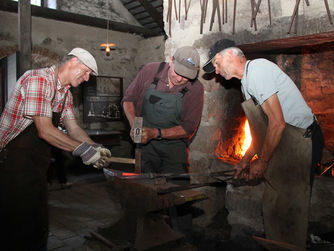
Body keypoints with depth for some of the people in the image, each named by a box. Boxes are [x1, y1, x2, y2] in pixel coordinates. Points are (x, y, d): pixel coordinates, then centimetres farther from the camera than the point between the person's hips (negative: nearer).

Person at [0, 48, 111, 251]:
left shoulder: (66, 93, 11)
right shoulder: (38, 80, -20)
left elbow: (73, 128, 8)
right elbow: (45, 131, -27)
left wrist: (96, 148, -7)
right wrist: (83, 150, -25)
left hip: (39, 164, 9)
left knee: (39, 225, 16)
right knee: (22, 229, -1)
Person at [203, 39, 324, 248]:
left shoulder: (257, 69, -15)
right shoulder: (247, 80, 16)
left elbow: (278, 123, -21)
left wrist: (262, 161, -13)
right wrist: (247, 158, 15)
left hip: (300, 142, -10)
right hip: (285, 143, 10)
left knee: (287, 211, -4)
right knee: (273, 206, 13)